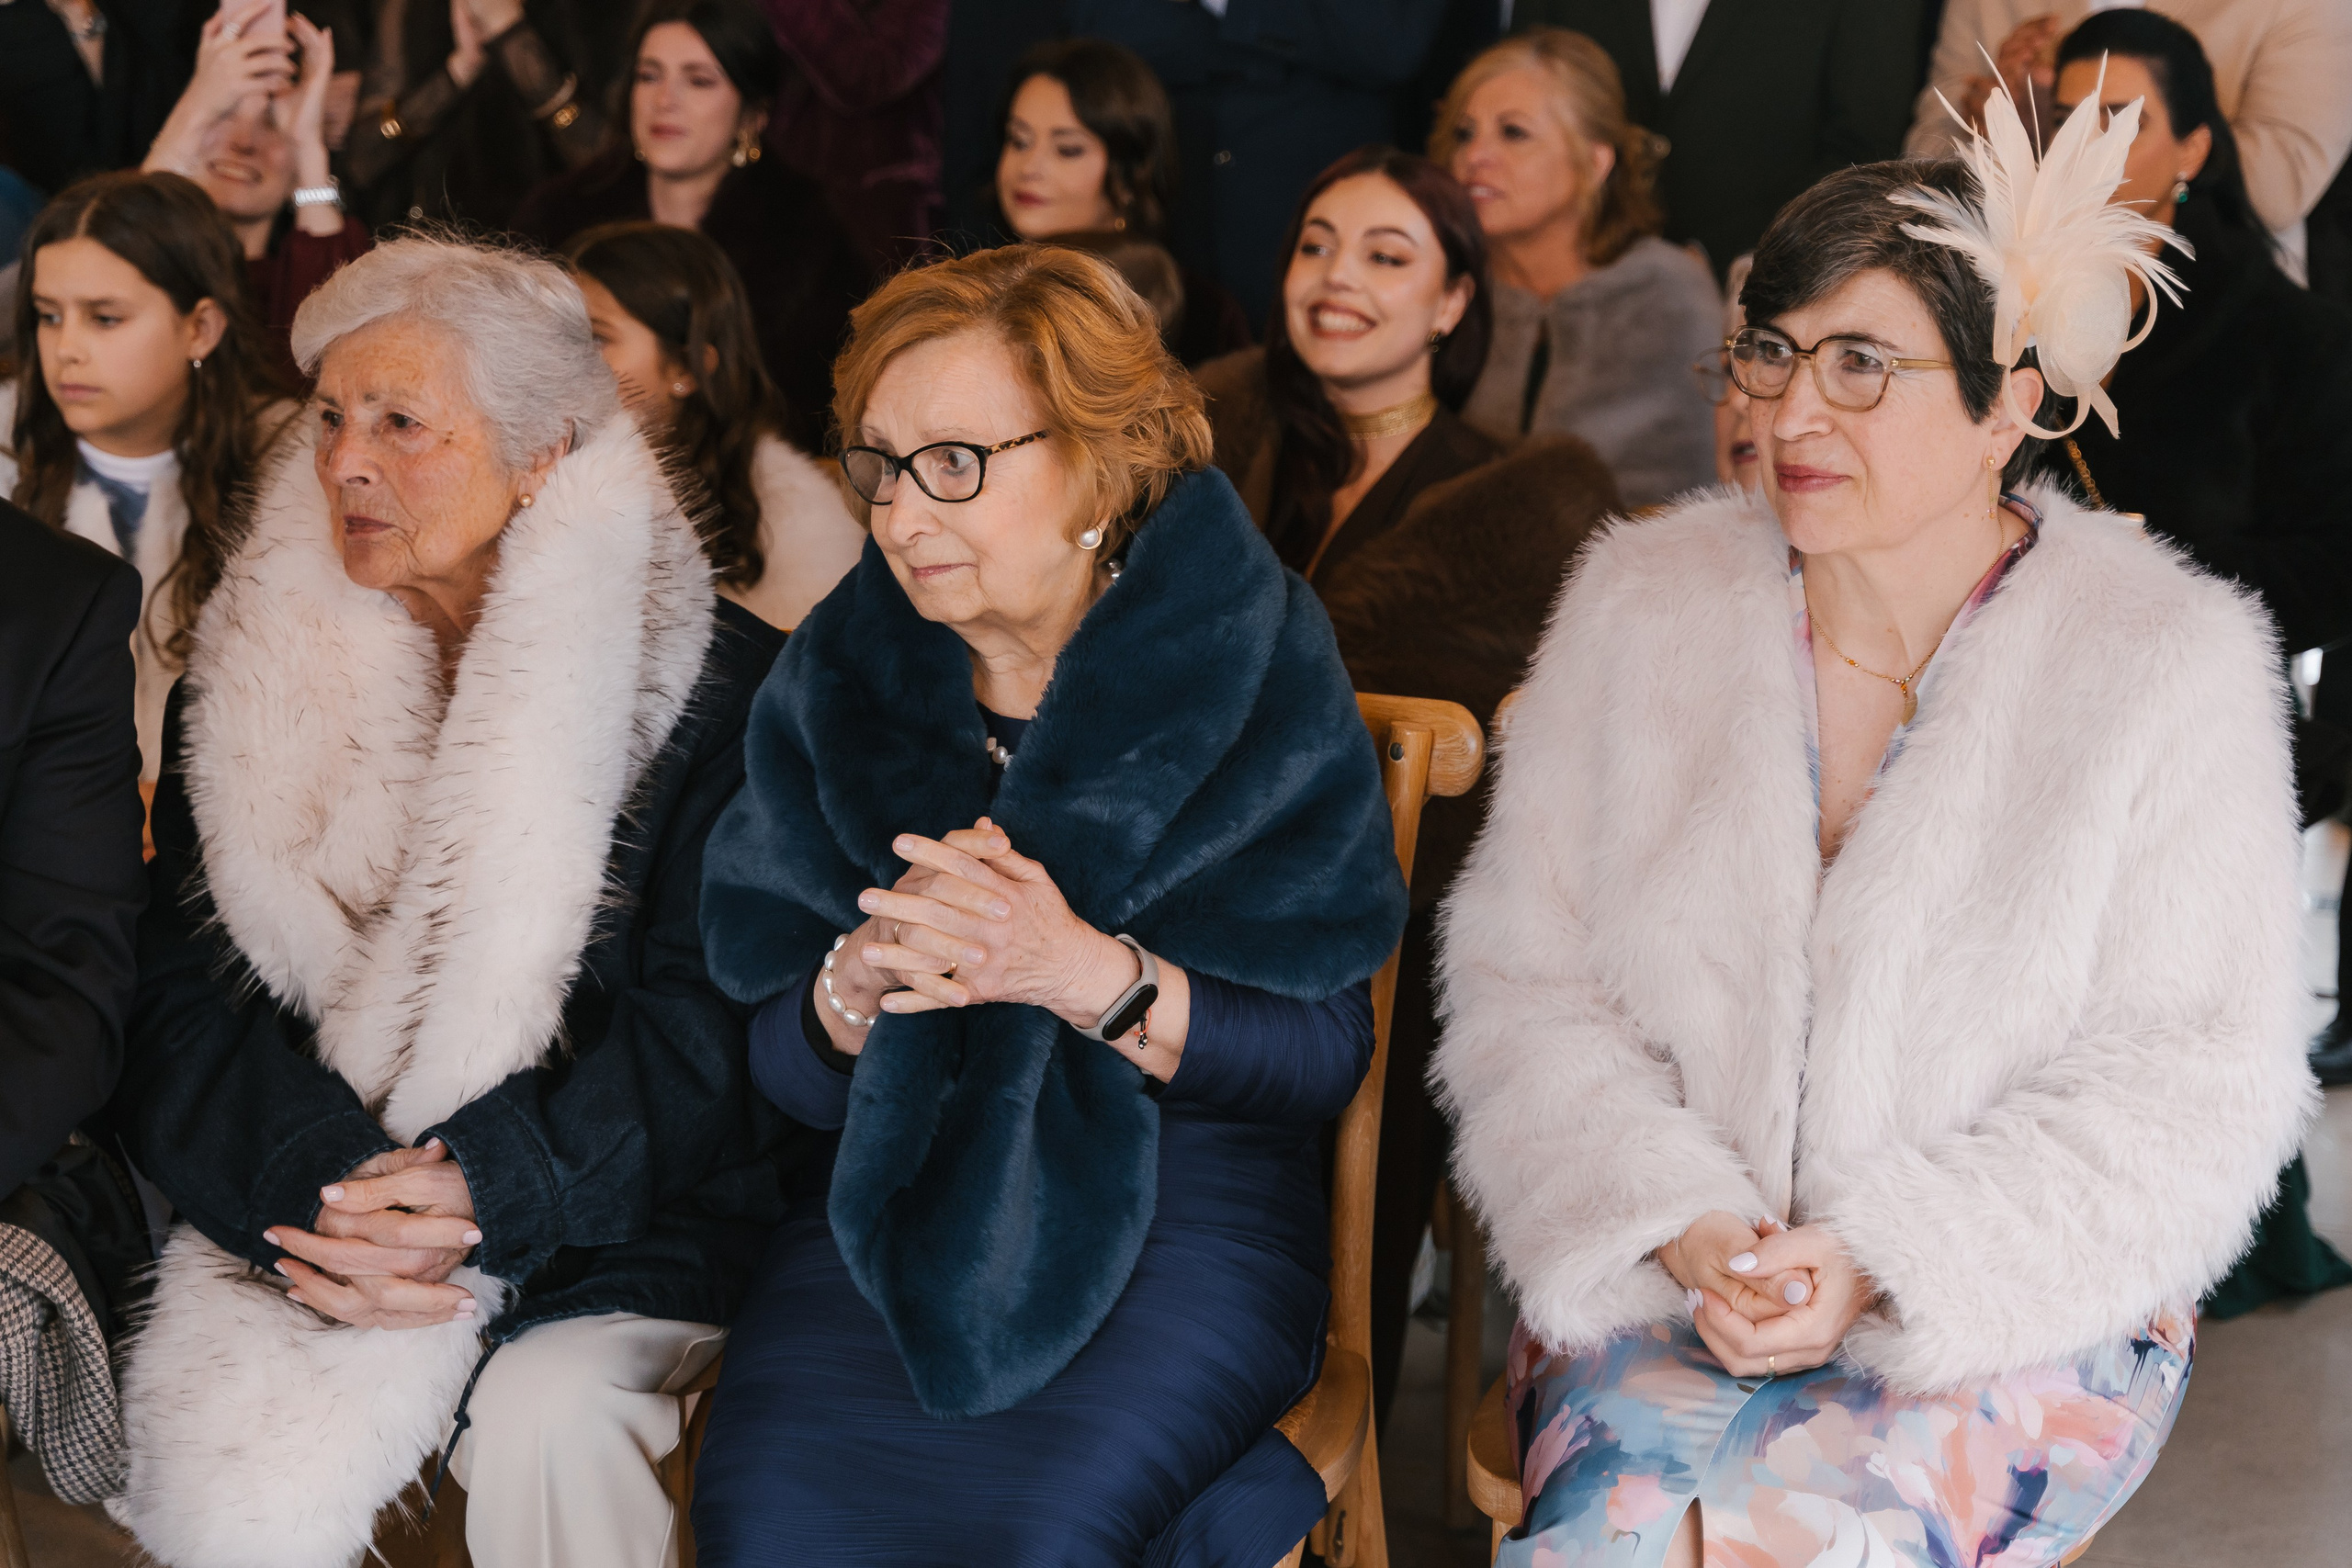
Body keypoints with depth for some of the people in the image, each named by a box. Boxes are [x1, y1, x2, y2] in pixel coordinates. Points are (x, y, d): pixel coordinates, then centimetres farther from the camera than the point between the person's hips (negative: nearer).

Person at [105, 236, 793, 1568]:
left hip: (614, 1229, -2)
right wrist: (312, 1193, -16)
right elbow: (179, 1000, 3)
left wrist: (489, 1186, -20)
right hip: (299, 1215, 2)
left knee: (545, 1426, -28)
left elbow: (706, 1018, -6)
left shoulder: (716, 683, -2)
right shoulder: (251, 682, 9)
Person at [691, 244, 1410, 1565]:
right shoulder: (838, 688, 6)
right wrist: (863, 975, -16)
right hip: (901, 1206, 4)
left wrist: (1090, 975, -24)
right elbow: (788, 1071, 7)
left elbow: (1322, 1057, -9)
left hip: (1183, 1219, -3)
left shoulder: (1250, 671, -5)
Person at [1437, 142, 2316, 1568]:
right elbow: (1525, 982, 4)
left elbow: (2199, 1076, -5)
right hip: (1661, 1291, 2)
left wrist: (1888, 1264, -16)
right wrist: (1678, 1224, -13)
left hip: (2021, 1326, -2)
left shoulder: (2173, 661, -5)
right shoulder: (1644, 606, 3)